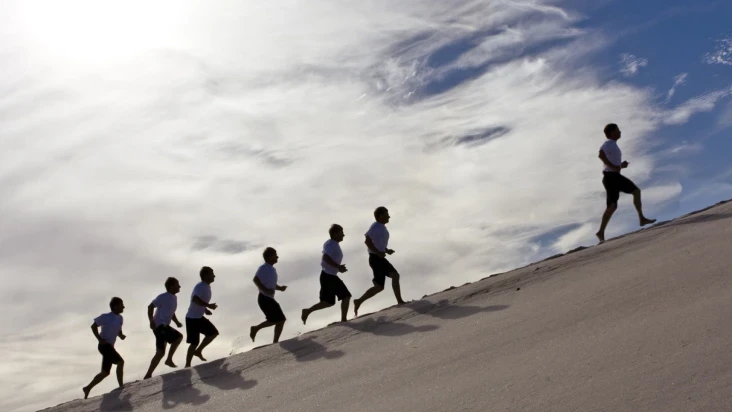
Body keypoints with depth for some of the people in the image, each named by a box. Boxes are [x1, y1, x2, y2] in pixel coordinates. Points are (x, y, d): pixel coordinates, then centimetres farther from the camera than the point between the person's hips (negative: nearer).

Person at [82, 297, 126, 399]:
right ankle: (121, 386, -12)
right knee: (120, 362, -17)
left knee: (105, 372, 12)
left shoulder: (119, 318, 11)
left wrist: (121, 335, -2)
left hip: (109, 346, 9)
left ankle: (88, 388, 19)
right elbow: (93, 326, -7)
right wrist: (100, 339, -15)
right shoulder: (106, 317, -11)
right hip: (104, 345, -9)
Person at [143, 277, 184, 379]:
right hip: (159, 325, -9)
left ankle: (148, 375, 11)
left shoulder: (174, 298, 16)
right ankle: (169, 360, -8)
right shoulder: (163, 297, -11)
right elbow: (150, 307, -14)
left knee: (160, 353, 8)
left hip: (164, 326, 9)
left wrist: (177, 322, 11)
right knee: (178, 337, -16)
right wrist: (151, 321, -26)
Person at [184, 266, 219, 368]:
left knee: (214, 332, 10)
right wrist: (208, 306, -33)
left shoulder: (207, 286, 10)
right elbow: (195, 299, -36)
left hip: (200, 317, 9)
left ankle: (198, 351, 19)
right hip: (192, 318, -9)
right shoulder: (200, 286, -20)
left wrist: (205, 309, 9)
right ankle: (187, 365, 6)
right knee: (194, 343, -5)